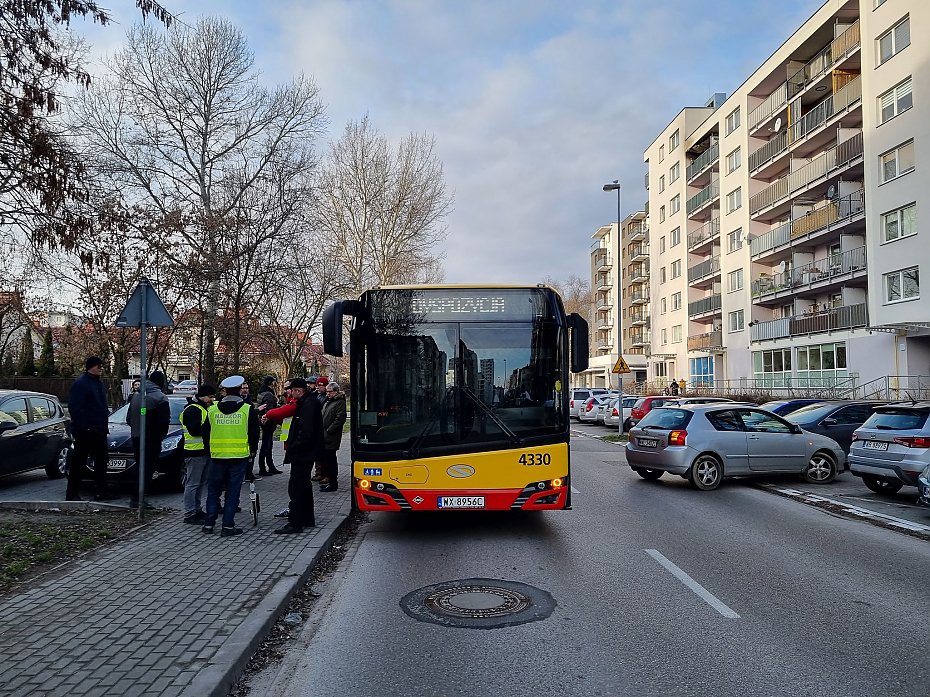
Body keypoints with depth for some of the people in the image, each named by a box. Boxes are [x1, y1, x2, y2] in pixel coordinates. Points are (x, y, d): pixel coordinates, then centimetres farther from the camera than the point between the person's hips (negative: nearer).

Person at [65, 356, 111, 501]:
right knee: (78, 463, -1)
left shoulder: (98, 383, 15)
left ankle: (101, 492, 19)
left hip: (99, 431, 9)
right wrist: (84, 428, -23)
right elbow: (75, 408, -19)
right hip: (85, 433, -9)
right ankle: (72, 494, 7)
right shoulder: (80, 384, -13)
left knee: (101, 462, 12)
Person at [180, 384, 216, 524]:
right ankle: (189, 514, 0)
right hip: (195, 452, -10)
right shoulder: (192, 409, -12)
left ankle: (197, 509, 26)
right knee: (192, 484, -5)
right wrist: (208, 425, -18)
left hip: (205, 451, 10)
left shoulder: (205, 408, 20)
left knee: (202, 483, 16)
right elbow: (194, 430, -22)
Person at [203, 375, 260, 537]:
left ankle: (209, 523, 15)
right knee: (233, 491, 3)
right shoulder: (248, 409, -4)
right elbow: (254, 432, 1)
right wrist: (252, 451, 14)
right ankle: (228, 526, 4)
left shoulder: (212, 409, 2)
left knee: (213, 490, 13)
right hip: (239, 455, -2)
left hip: (217, 455, 2)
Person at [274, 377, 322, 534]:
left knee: (295, 487, -8)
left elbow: (306, 431, -24)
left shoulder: (309, 404, -17)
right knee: (304, 485, 18)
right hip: (305, 452, 11)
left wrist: (293, 447, -18)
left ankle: (295, 523, -4)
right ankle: (308, 519, 28)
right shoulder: (304, 403, 15)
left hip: (302, 453, -11)